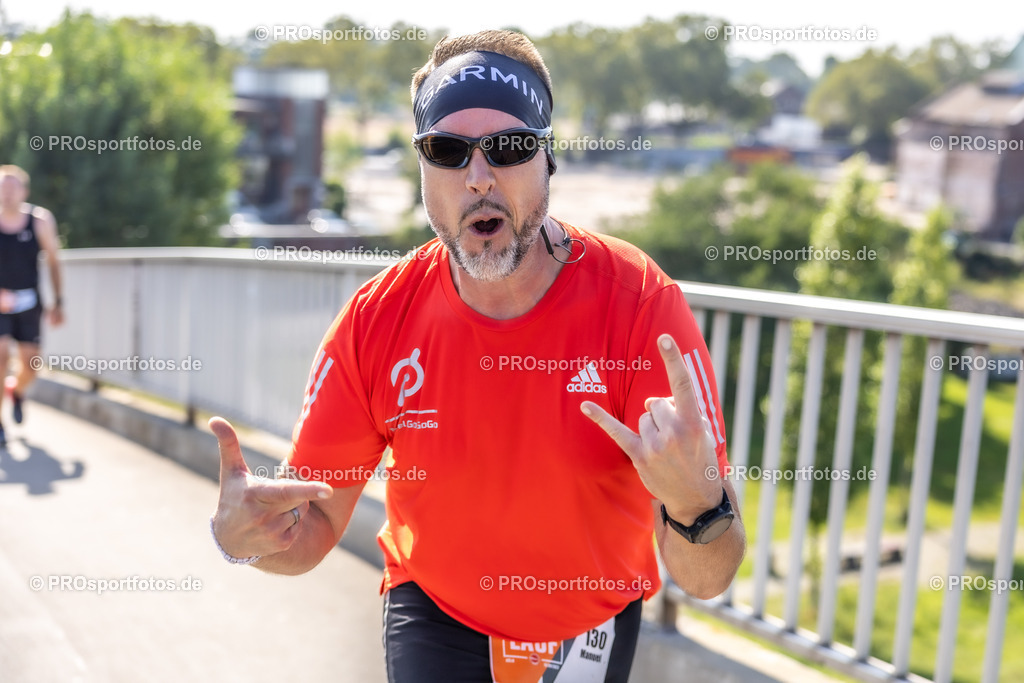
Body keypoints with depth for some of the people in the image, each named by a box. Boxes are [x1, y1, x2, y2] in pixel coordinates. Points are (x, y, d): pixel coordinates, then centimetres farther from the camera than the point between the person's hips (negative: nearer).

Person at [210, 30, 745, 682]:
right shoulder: (376, 321, -19)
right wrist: (244, 533, -34)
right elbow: (315, 524, -11)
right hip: (434, 620, 0)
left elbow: (707, 580, -28)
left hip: (592, 628, 0)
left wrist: (694, 503, -50)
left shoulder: (640, 303, -26)